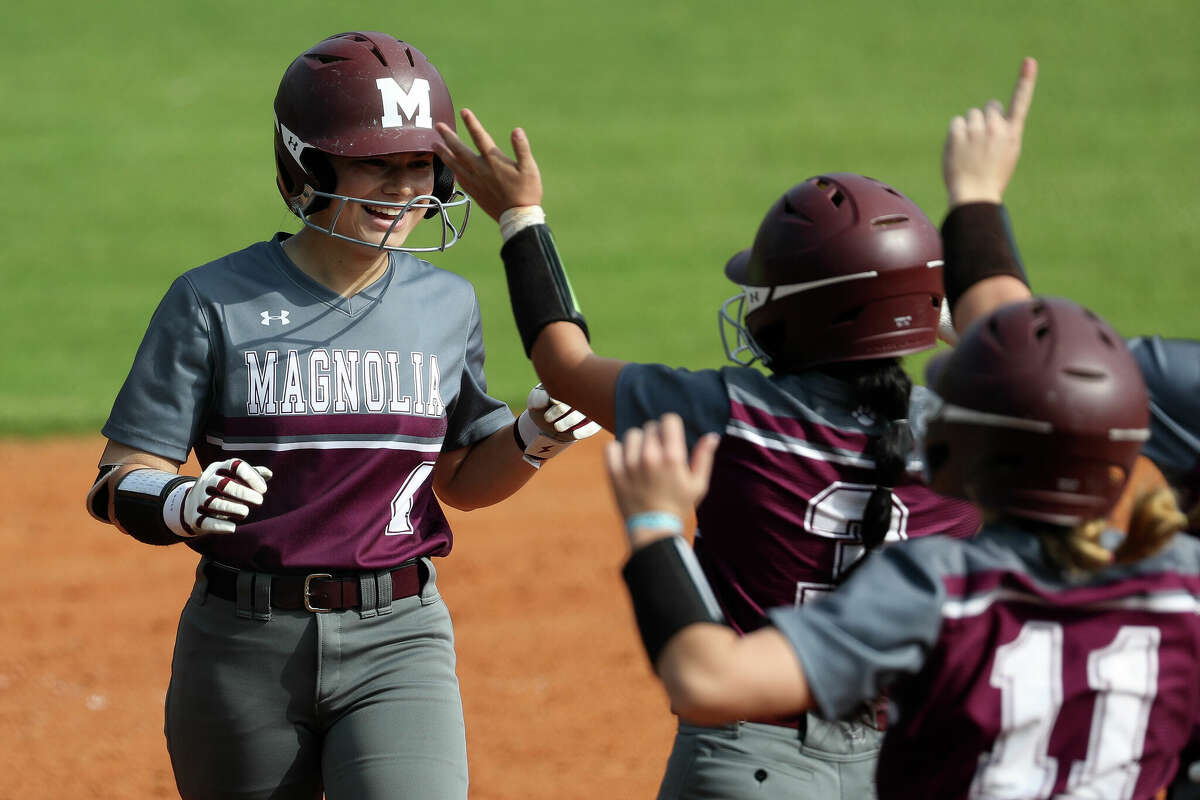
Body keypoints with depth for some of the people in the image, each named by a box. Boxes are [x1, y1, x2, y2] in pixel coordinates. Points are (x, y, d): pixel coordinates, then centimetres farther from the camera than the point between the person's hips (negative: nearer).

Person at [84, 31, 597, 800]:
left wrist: (532, 439, -3)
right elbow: (120, 484, -8)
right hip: (244, 643, -1)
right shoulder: (214, 304, -6)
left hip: (398, 642, 1)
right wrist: (185, 506, -30)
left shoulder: (446, 305, 6)